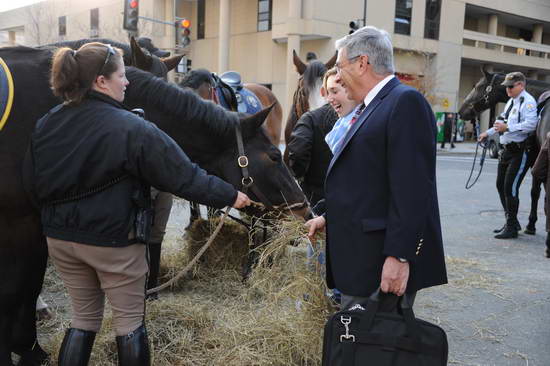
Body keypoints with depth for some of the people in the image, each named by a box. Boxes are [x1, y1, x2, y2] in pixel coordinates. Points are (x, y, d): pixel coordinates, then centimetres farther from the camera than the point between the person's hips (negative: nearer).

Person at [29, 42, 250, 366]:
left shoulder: (45, 125, 1)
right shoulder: (132, 129, -19)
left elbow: (38, 183, 11)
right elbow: (183, 175, -17)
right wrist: (229, 196, -6)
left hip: (60, 237, 6)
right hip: (114, 240, -6)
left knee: (84, 317, 21)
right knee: (130, 320, 12)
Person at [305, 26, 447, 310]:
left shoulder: (406, 102, -12)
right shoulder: (369, 108, 16)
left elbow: (411, 189, -20)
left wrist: (399, 256, -22)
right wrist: (330, 217, 17)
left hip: (381, 265, -9)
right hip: (357, 262, 9)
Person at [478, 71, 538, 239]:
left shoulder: (528, 101, -13)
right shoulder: (511, 101, 17)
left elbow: (531, 124, -26)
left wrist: (507, 128, -28)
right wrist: (488, 133, 24)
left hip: (520, 151, -10)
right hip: (507, 149, 10)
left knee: (510, 187, -10)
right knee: (501, 185, 14)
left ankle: (512, 228, -1)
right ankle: (511, 221, 27)